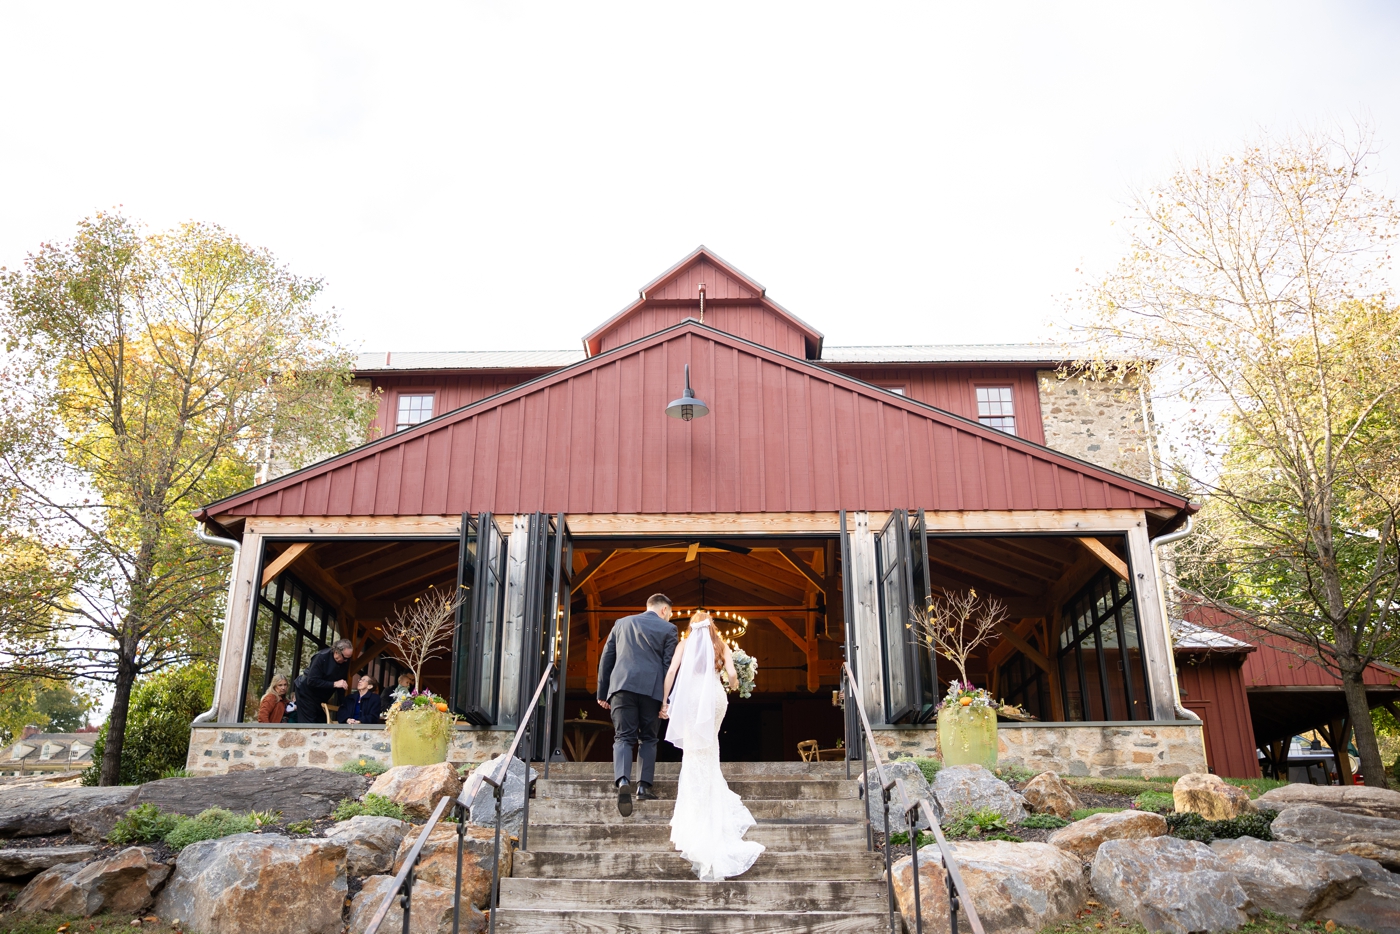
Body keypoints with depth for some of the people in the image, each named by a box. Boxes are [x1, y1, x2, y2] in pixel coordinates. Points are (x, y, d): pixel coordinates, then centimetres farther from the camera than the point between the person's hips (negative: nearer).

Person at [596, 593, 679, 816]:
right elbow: (670, 666, 1)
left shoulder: (621, 623, 17)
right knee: (648, 739, 12)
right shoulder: (668, 629, 7)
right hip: (651, 689, -1)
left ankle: (623, 782, -22)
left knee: (623, 737, -1)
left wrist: (602, 693, 17)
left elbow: (605, 660, 15)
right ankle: (644, 786, 7)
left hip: (622, 686, 2)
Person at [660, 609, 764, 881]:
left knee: (694, 750, 1)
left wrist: (665, 701, 4)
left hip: (690, 697, -1)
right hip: (715, 696, 1)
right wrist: (733, 684, 25)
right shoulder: (721, 646, 14)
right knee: (709, 748, 16)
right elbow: (732, 674, 2)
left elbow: (671, 672, 1)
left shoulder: (685, 644, 12)